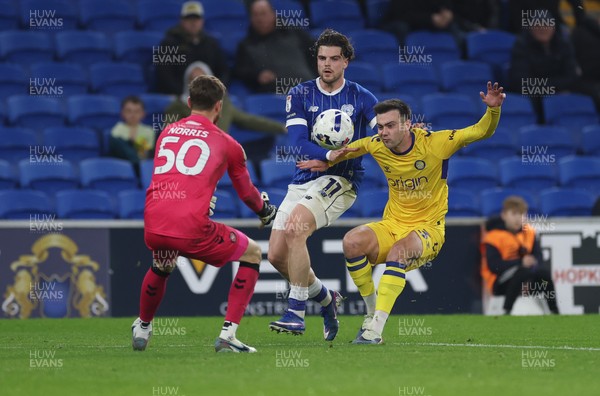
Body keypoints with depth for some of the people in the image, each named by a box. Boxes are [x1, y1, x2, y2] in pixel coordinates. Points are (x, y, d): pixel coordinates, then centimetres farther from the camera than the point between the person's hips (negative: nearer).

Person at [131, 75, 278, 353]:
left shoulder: (167, 132, 21)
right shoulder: (226, 144, 11)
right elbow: (246, 193, 25)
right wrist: (265, 210, 47)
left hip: (152, 227, 5)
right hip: (191, 228, -5)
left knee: (161, 265, 39)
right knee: (252, 254, 16)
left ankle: (142, 329, 50)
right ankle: (227, 335, 6)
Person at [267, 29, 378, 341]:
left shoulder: (361, 98, 1)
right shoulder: (300, 95, 3)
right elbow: (300, 145, -9)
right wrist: (331, 154, -28)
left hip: (341, 181, -4)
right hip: (303, 182, 4)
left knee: (295, 228, -29)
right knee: (276, 255, -1)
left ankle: (296, 312, -23)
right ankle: (325, 298, 25)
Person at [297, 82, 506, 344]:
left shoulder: (435, 143, -12)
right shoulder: (377, 146, -1)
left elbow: (482, 131, -8)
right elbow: (352, 148, 24)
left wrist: (493, 109, -26)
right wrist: (329, 162, 12)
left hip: (428, 230, -4)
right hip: (392, 225, 4)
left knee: (398, 251, -36)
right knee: (352, 241, -25)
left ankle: (376, 328, -38)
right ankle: (372, 312, -10)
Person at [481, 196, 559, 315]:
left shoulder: (529, 233, 7)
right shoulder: (494, 236, -11)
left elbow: (538, 257, 1)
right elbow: (494, 265, -21)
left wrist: (532, 262, -24)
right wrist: (521, 262, -29)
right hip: (500, 282, -5)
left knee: (544, 273, -23)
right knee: (522, 272, -35)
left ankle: (554, 313, -16)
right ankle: (506, 311, -34)